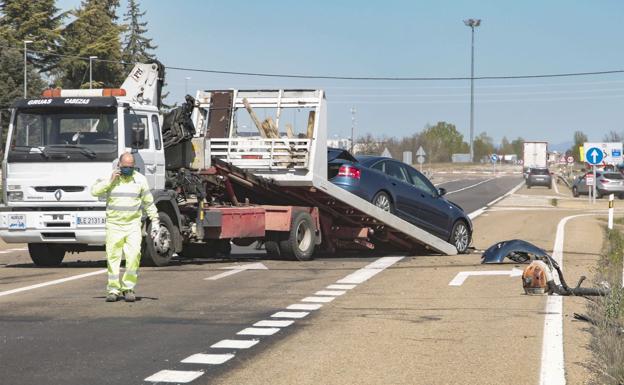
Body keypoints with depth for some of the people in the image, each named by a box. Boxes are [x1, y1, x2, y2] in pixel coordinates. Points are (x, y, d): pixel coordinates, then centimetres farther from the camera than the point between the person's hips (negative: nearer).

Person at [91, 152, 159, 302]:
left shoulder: (140, 179, 5)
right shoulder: (109, 177, 2)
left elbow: (148, 202, 10)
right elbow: (94, 191, -8)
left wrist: (155, 221, 7)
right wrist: (110, 180, -14)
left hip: (133, 224, 0)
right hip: (113, 224, 0)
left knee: (134, 255, -14)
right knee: (113, 257, 1)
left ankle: (128, 288, -4)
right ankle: (113, 290, 10)